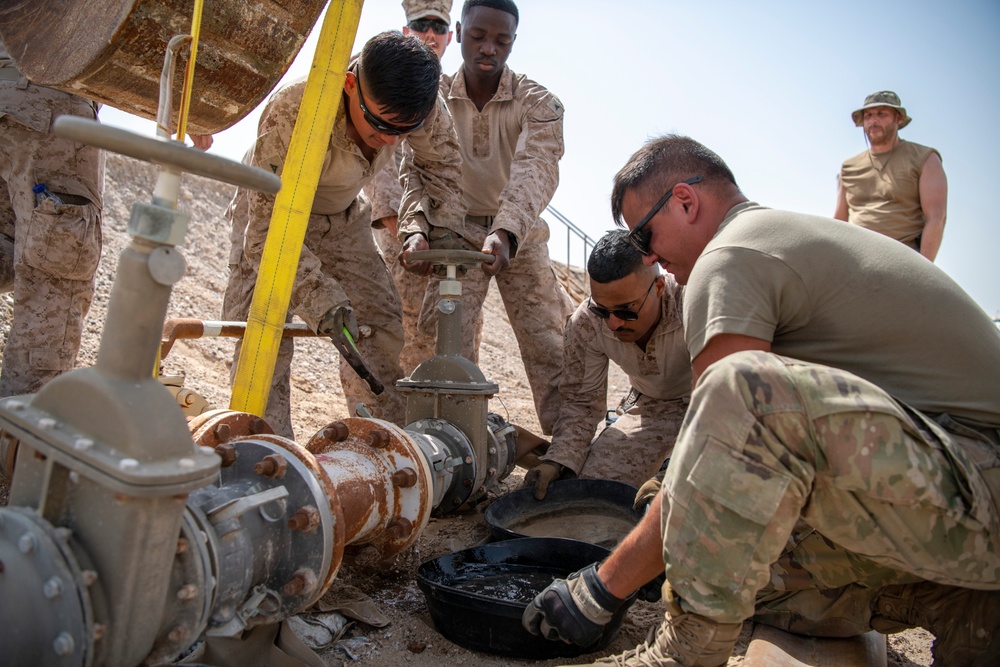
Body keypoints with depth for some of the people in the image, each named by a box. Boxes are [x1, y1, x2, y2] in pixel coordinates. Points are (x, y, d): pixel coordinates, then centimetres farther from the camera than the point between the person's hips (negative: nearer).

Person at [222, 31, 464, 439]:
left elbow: (440, 164, -4)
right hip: (268, 213, -4)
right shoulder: (291, 114, -42)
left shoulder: (416, 109, -27)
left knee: (383, 328, -2)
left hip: (343, 220, 4)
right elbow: (268, 227, -39)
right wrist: (320, 299, -48)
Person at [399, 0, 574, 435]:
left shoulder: (538, 103, -9)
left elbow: (535, 170, -26)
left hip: (519, 236, 0)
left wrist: (506, 231, -46)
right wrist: (415, 229, -35)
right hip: (455, 233, 1)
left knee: (549, 344, -7)